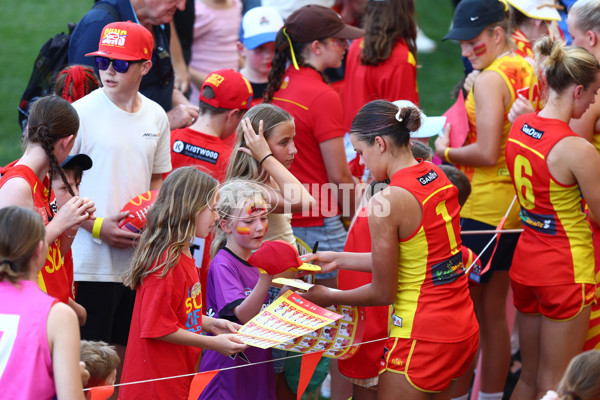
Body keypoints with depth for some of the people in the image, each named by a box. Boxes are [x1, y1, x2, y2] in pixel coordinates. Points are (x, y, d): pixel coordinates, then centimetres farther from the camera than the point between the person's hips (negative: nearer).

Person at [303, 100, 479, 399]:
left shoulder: (387, 202, -19)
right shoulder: (438, 178, 5)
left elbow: (383, 293, -10)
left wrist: (330, 297, 7)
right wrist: (338, 259, 20)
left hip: (423, 341, -8)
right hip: (464, 330, 8)